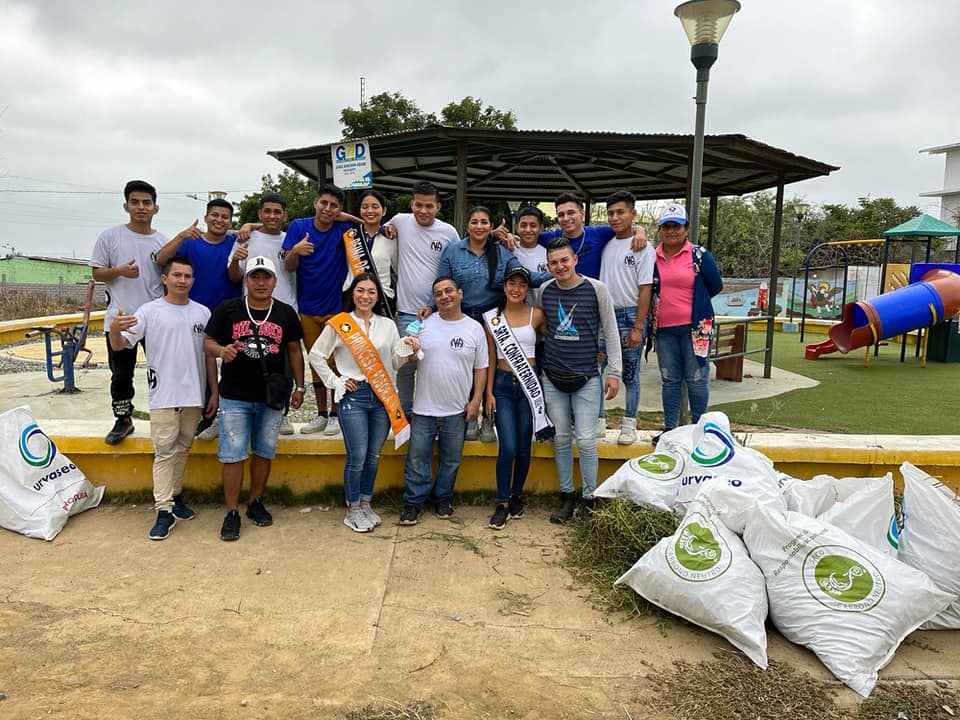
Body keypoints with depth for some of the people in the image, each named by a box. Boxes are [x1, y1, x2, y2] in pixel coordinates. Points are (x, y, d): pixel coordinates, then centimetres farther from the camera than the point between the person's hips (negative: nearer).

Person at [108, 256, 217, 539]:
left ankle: (175, 496, 30)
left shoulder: (202, 312, 6)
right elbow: (120, 345, -10)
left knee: (183, 448, 15)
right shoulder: (149, 311, -4)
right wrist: (114, 329, -33)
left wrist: (214, 391, 9)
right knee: (164, 451, -2)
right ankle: (164, 511, 2)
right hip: (163, 394, -4)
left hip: (194, 395, 4)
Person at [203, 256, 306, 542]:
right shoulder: (227, 309, -2)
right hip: (234, 397, -2)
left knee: (264, 452, 12)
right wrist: (221, 350, -24)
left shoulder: (286, 313, 4)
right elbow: (208, 342, 0)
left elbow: (294, 351, 9)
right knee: (233, 455, 0)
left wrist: (299, 387, 6)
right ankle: (232, 513, 11)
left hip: (272, 397, 2)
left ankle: (256, 503, 29)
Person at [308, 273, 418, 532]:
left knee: (374, 455, 11)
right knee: (357, 456, -2)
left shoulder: (388, 325, 8)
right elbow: (316, 355, 4)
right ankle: (352, 509, 16)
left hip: (382, 396, 4)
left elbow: (395, 363, 12)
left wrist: (407, 349, -7)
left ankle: (365, 504, 28)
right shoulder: (338, 325, -2)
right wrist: (334, 381, -2)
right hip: (353, 396, -4)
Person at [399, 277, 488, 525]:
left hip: (457, 410, 1)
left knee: (451, 459, 14)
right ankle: (413, 502, 20)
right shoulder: (424, 324, 0)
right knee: (417, 458, 5)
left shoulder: (475, 328, 0)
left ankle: (443, 498, 32)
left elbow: (480, 368, 4)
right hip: (424, 408, 0)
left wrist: (475, 400, -2)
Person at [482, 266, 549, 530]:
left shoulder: (537, 315, 0)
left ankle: (516, 496, 27)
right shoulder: (492, 317, 3)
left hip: (529, 383, 0)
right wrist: (489, 392, 2)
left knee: (524, 447, 6)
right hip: (502, 383, 0)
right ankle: (502, 503, 7)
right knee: (508, 447, -8)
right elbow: (491, 358, 5)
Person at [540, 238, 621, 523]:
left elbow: (611, 332, -1)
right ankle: (566, 496, 22)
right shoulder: (545, 291, 4)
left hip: (586, 377, -3)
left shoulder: (596, 289, -6)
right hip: (553, 377, 3)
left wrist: (614, 373, -4)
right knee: (561, 439, 9)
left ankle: (588, 499, 13)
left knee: (586, 441, -2)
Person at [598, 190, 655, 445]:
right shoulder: (606, 245, 11)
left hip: (629, 316, -5)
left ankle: (629, 424, 17)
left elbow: (645, 290, -9)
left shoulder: (643, 249, -6)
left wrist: (637, 327, -13)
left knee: (630, 374, 5)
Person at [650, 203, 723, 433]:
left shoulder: (700, 256, -2)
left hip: (695, 326, -3)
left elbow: (715, 286, 6)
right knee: (669, 380, 10)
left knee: (696, 379, 2)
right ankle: (669, 428, 19)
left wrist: (693, 302, 10)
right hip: (663, 329, 3)